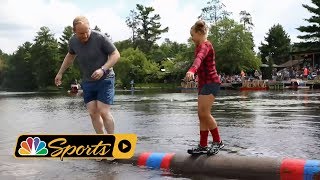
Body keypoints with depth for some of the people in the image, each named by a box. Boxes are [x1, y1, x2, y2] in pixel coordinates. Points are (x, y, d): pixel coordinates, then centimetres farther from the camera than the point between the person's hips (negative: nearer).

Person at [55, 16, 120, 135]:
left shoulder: (100, 38, -17)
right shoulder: (73, 41, 0)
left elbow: (116, 54, -12)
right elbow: (70, 56, 21)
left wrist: (103, 69, -24)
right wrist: (60, 73, 23)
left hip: (105, 80, -5)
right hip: (87, 82, 5)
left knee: (103, 112, -13)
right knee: (93, 113, 0)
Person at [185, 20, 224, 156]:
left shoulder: (205, 45, -12)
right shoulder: (200, 46, 19)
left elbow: (199, 58, -35)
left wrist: (192, 70, -55)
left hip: (211, 82, -10)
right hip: (204, 83, 10)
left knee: (204, 113, -15)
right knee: (202, 114, 6)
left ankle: (217, 142, -2)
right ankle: (203, 146, 10)